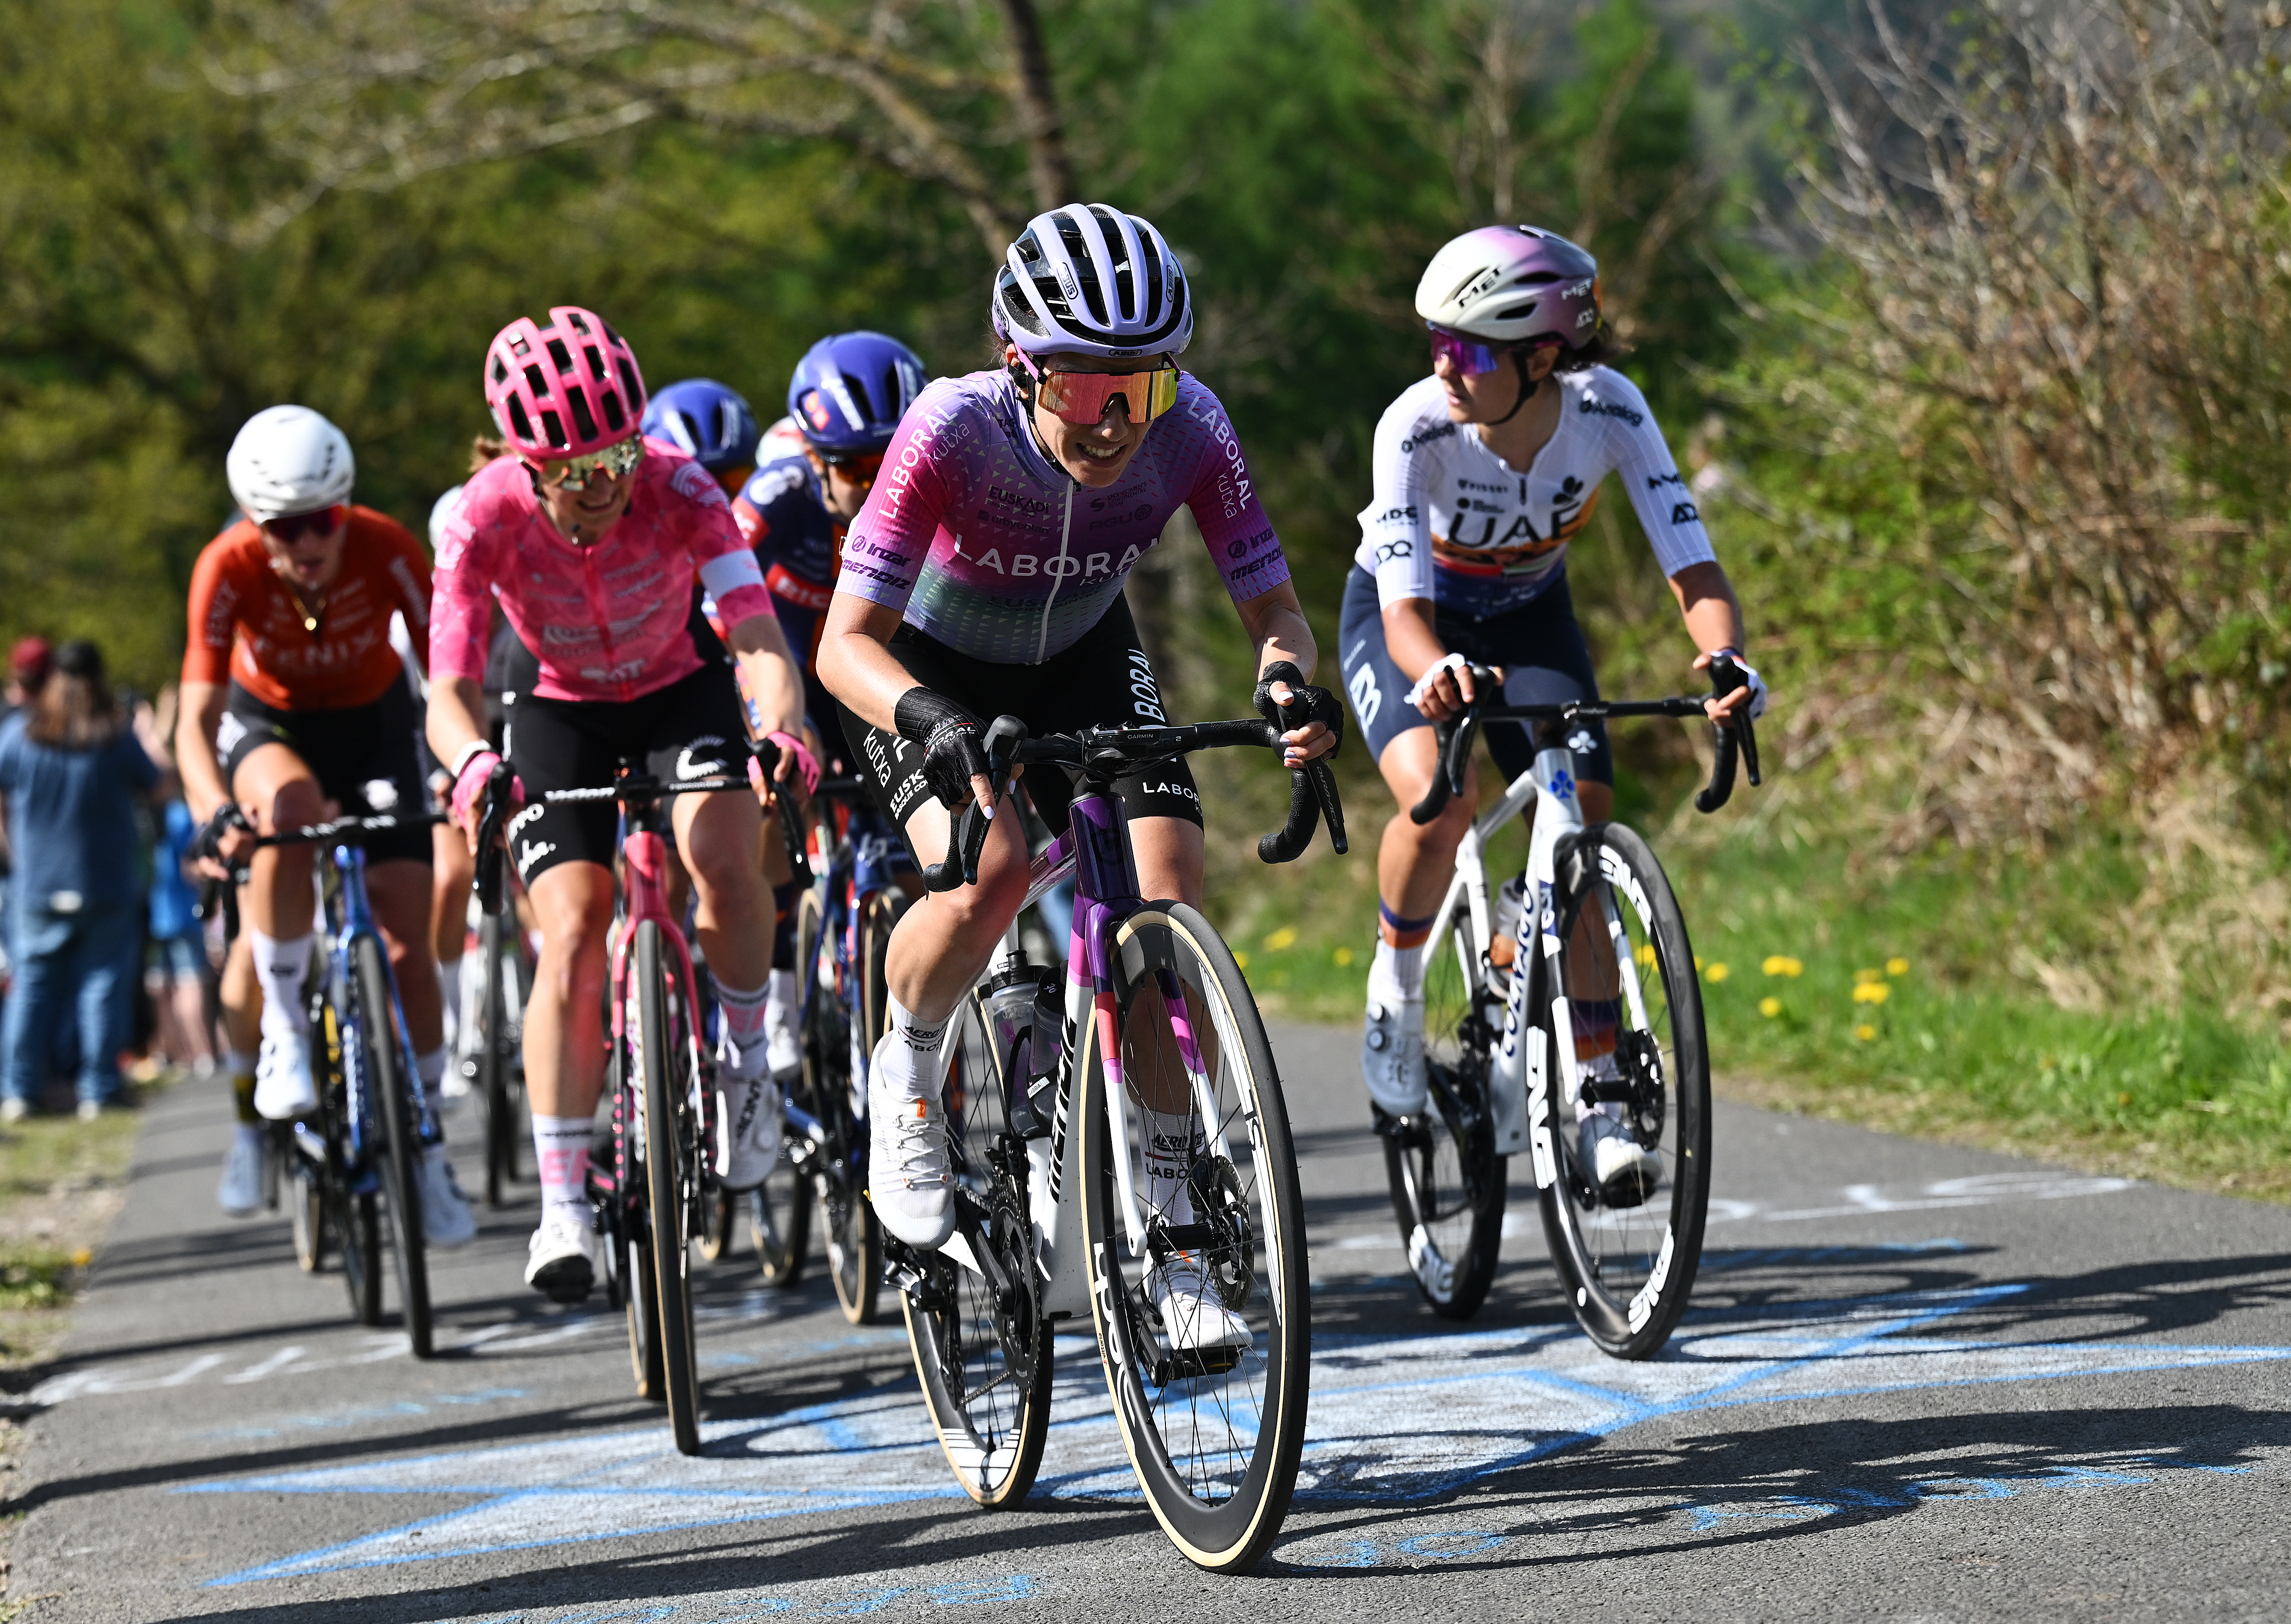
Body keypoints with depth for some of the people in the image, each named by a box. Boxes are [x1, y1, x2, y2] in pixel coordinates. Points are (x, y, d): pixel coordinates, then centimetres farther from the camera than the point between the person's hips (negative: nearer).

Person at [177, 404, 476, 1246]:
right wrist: (216, 813, -51)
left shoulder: (384, 547, -29)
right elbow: (196, 718, -33)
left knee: (407, 946, -7)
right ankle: (283, 1033, -25)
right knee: (289, 808, -39)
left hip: (372, 721, 1)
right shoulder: (230, 567, -30)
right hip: (267, 725, -1)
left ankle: (427, 1154, 10)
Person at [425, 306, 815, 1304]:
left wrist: (783, 730, -60)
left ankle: (746, 1065, -3)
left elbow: (757, 636, -38)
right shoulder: (487, 518, -28)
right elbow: (449, 692, -32)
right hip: (562, 710, 0)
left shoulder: (680, 491, -29)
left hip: (682, 691, 0)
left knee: (723, 856, -30)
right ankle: (564, 1210, -12)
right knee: (572, 939, -17)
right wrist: (473, 763, -56)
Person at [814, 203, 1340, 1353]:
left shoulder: (1190, 430, -27)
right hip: (933, 670, -3)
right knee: (991, 871, -31)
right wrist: (934, 724, -54)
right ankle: (906, 1071, 1)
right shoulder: (956, 428, -35)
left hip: (1083, 659, 3)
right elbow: (846, 643, -34)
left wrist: (1289, 680, -43)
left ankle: (1166, 1229, -7)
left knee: (1171, 896, -17)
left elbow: (1274, 610, -19)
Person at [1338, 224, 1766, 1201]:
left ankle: (1599, 1098, -4)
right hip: (1405, 621, -2)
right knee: (1439, 800, -30)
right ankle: (1394, 993, -2)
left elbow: (1691, 561, -33)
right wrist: (1438, 671, -64)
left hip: (1527, 617, 2)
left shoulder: (1608, 411, -29)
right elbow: (1405, 608, -41)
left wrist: (1726, 659, -54)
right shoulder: (1417, 426, -34)